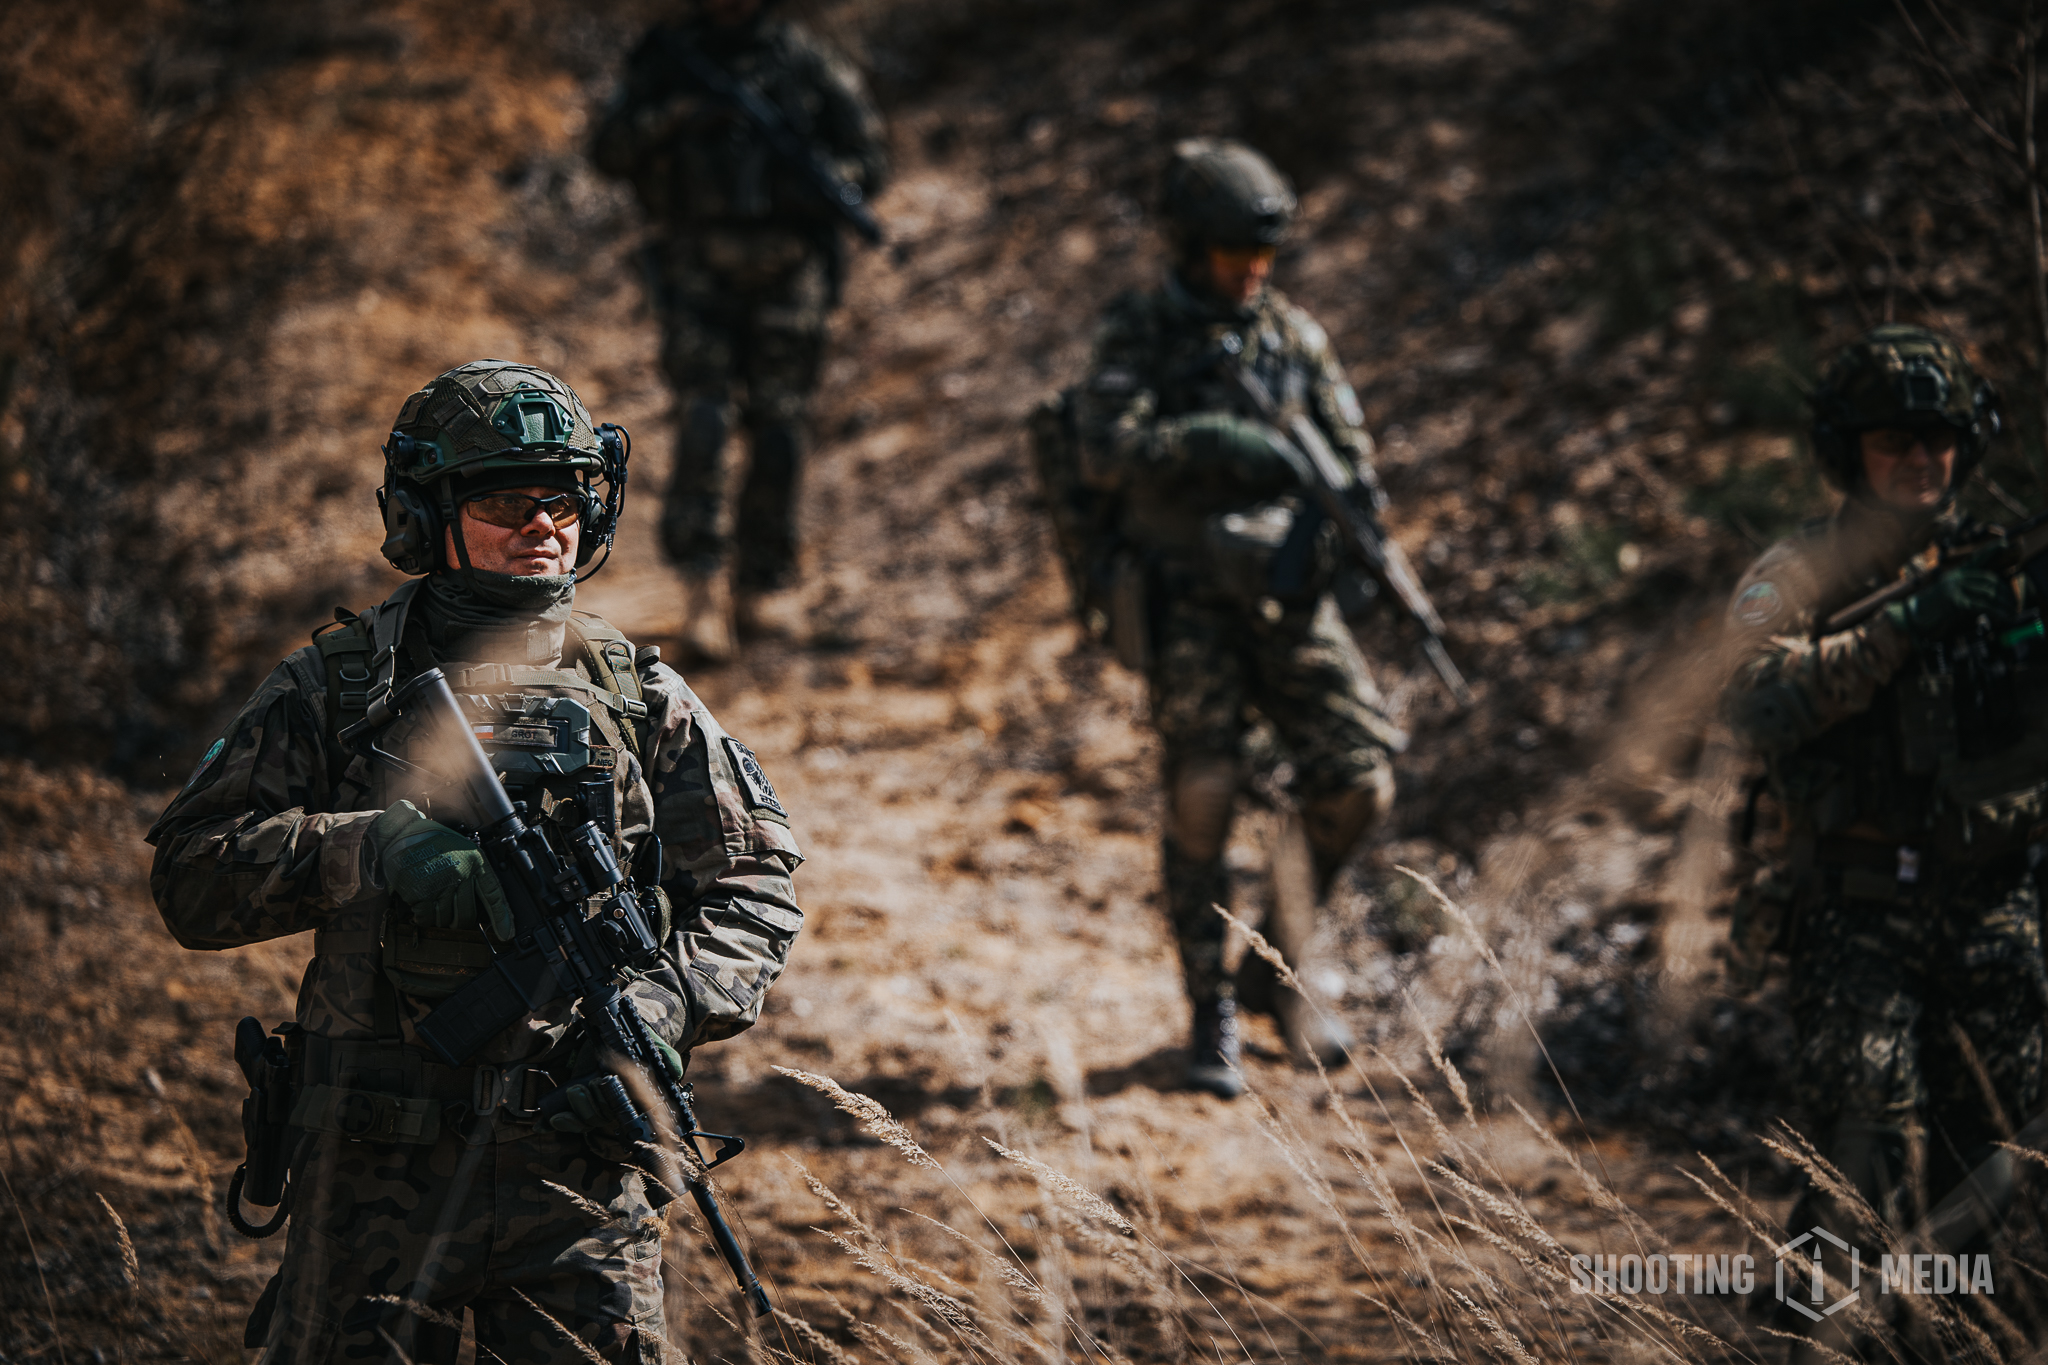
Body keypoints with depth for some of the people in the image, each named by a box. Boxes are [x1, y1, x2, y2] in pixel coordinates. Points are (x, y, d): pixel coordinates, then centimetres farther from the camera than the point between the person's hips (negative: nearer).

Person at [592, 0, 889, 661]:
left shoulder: (808, 62, 4)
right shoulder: (668, 58, 6)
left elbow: (869, 161, 4)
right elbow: (611, 152, -3)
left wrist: (816, 180, -17)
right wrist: (675, 115, -20)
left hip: (787, 268, 1)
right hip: (699, 270, 0)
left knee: (778, 428, 0)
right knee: (704, 418, -13)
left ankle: (756, 579, 17)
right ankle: (706, 592, -18)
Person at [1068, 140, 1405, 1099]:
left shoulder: (1294, 336, 9)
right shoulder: (1137, 336, -3)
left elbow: (1347, 448, 10)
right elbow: (1106, 451, -18)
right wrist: (1214, 445, -31)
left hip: (1285, 585, 4)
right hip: (1187, 595, -4)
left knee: (1358, 785, -5)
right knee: (1201, 801, -9)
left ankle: (1280, 949, 19)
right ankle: (1212, 1013, 6)